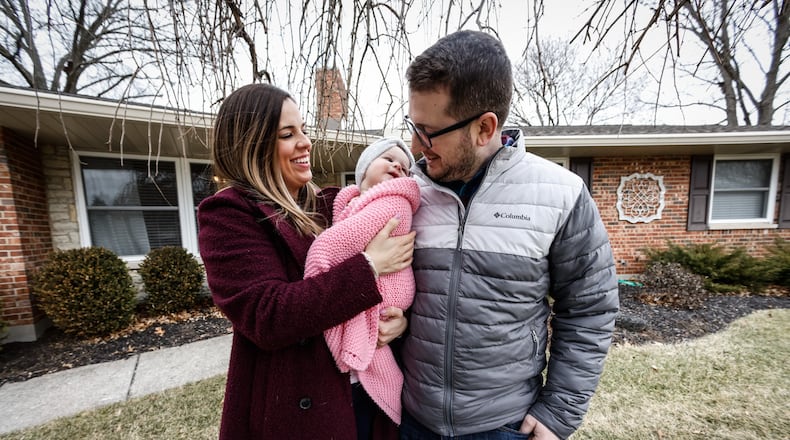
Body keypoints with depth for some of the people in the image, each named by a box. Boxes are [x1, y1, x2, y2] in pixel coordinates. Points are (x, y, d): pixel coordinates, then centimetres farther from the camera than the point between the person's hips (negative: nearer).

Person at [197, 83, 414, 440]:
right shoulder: (227, 215, -13)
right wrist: (368, 266, -26)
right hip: (287, 410, -4)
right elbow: (268, 317, -25)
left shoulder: (325, 206, 3)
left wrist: (400, 312, -18)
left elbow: (395, 278, 3)